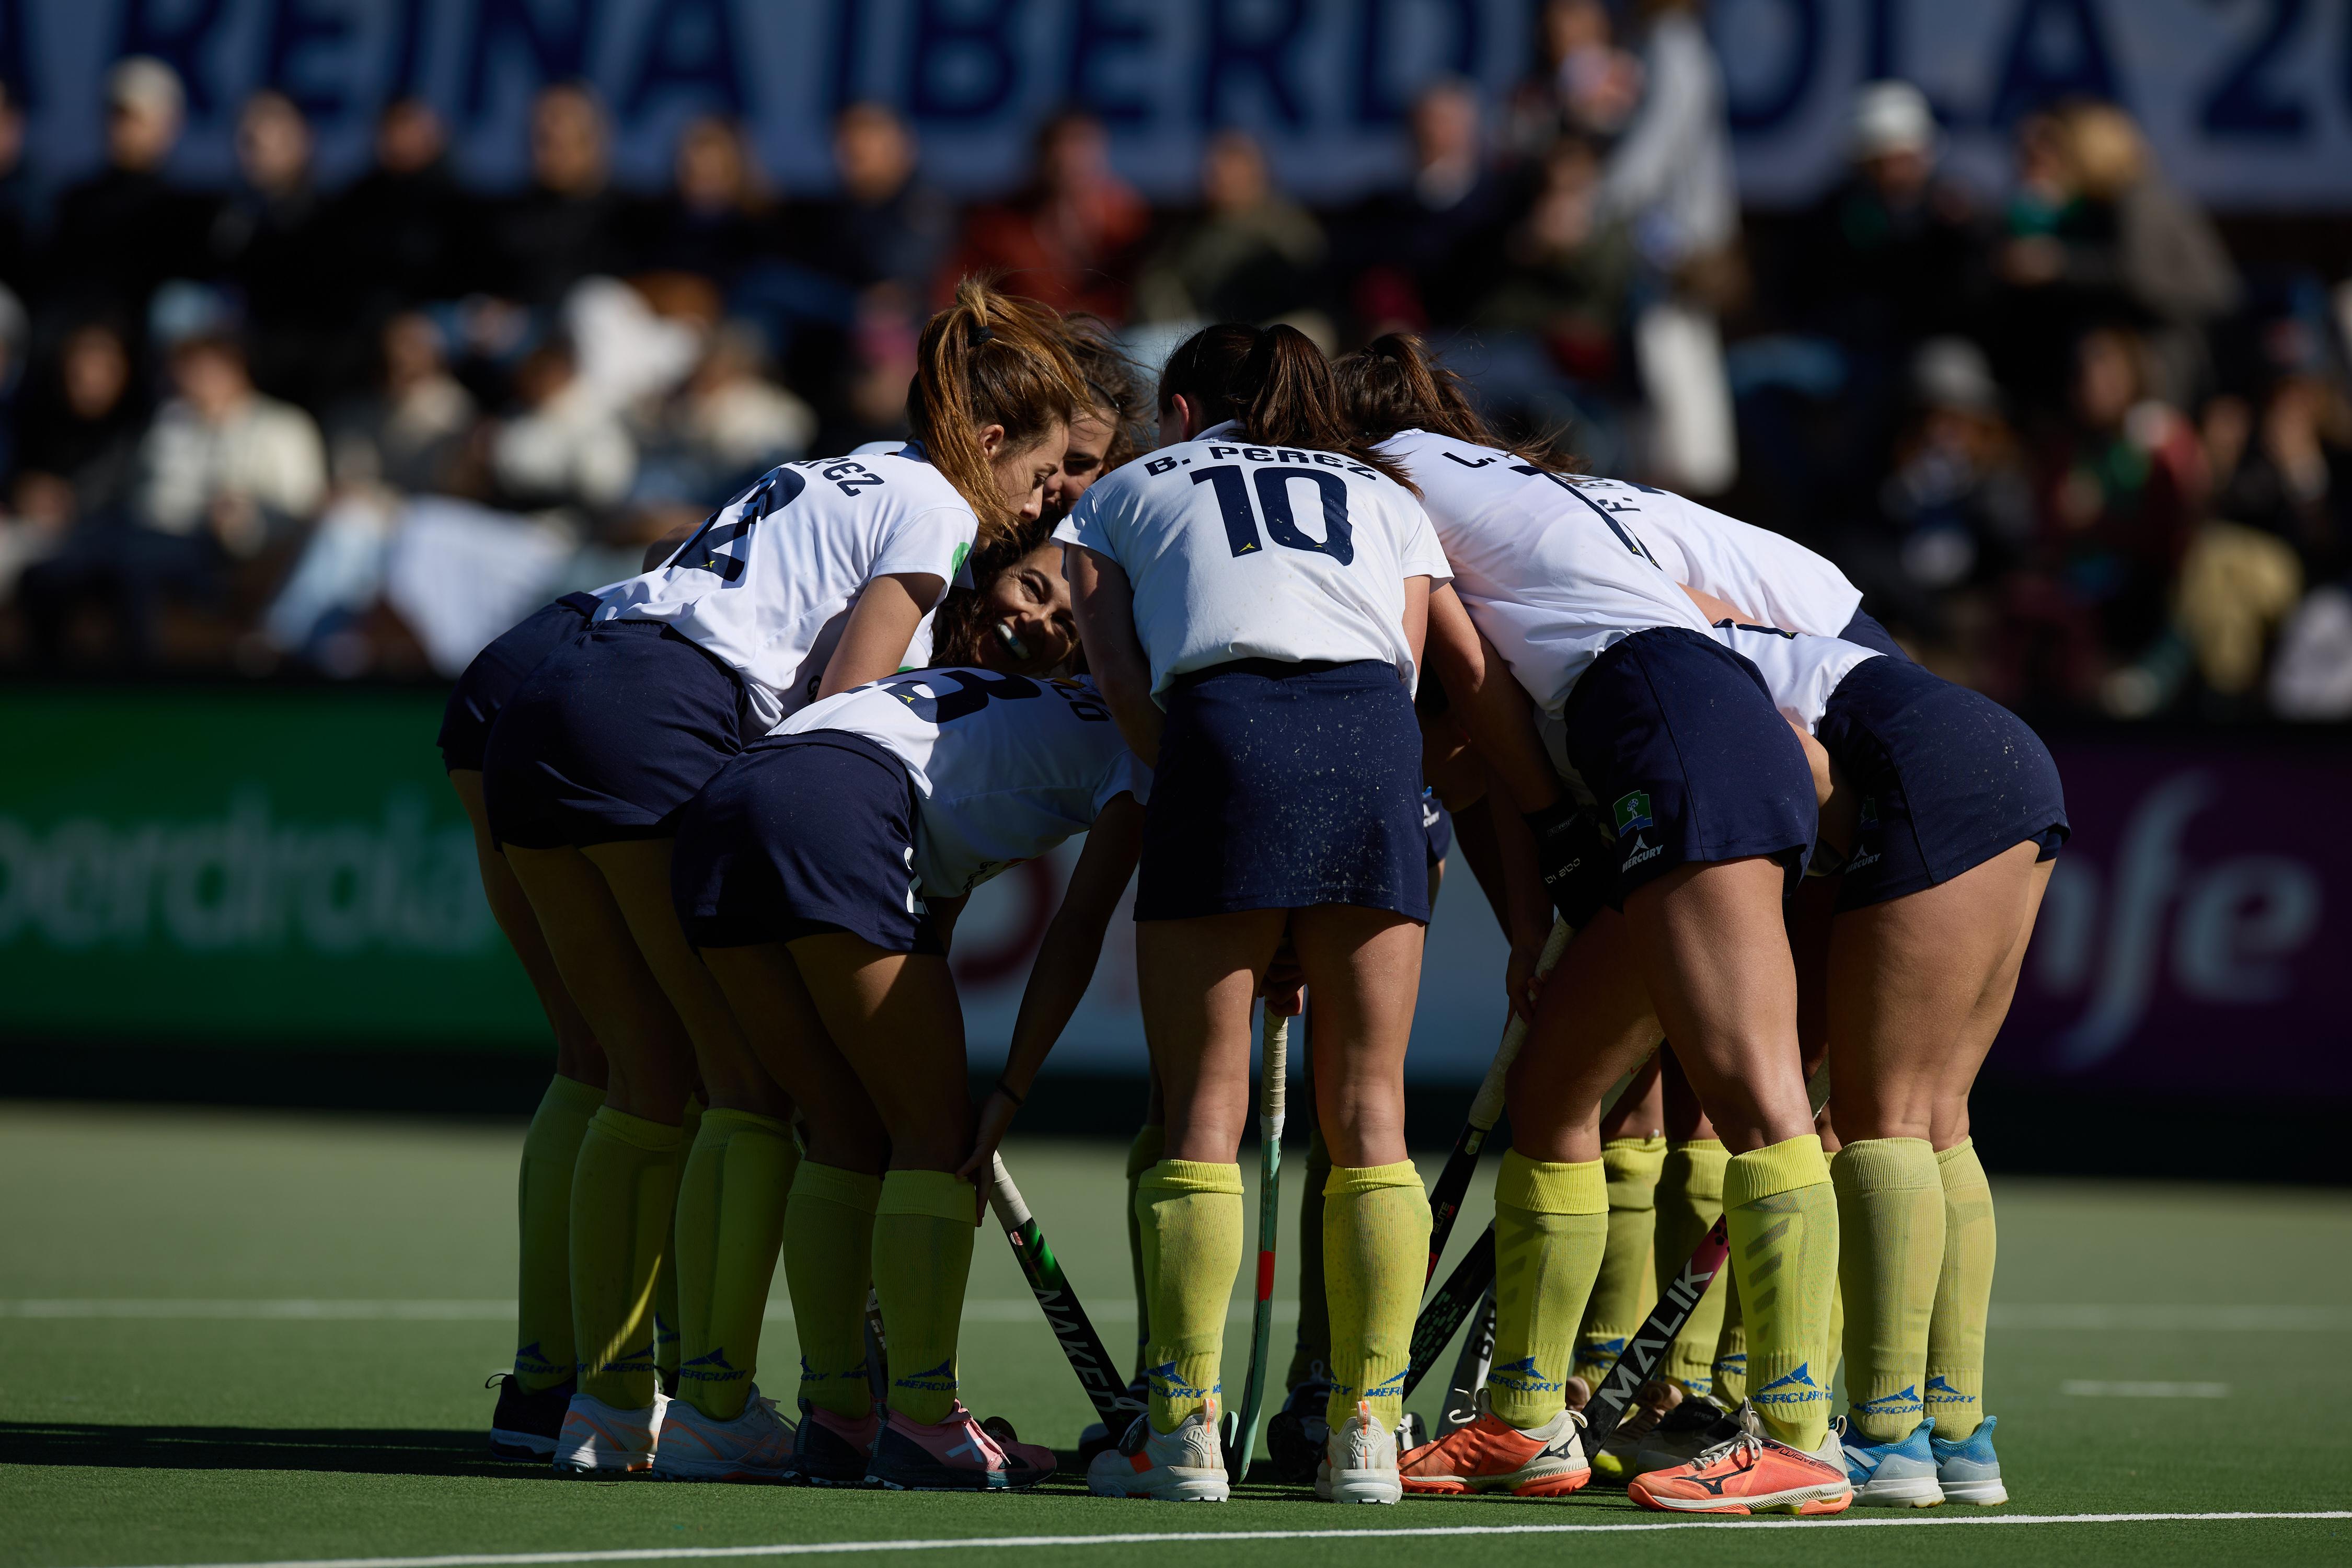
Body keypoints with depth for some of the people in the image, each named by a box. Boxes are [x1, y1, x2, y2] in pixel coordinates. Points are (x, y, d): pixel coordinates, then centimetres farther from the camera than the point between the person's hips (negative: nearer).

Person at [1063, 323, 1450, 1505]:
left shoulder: (1122, 496, 29)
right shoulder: (1386, 497, 32)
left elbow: (1122, 682, 14)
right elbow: (1410, 664, 18)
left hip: (1225, 723, -2)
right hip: (1375, 741, 2)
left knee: (1204, 1109, 2)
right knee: (1368, 1110, 6)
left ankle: (1184, 1434, -1)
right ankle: (1366, 1432, 3)